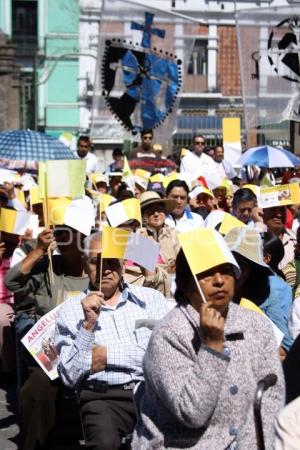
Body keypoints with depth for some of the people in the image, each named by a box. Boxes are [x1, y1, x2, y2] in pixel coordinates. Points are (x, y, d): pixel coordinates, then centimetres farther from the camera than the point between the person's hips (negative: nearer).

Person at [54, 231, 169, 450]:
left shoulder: (151, 298, 12)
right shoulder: (70, 311, 11)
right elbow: (70, 377, 2)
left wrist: (108, 355, -3)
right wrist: (88, 324, -7)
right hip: (103, 397, -1)